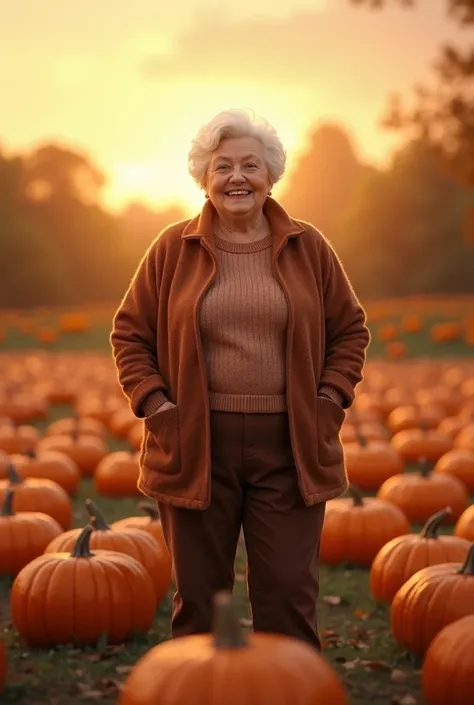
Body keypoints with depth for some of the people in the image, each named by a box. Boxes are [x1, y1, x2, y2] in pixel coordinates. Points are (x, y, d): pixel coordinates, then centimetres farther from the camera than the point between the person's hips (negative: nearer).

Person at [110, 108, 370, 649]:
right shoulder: (173, 250, 3)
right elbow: (130, 333, 8)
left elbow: (350, 330, 12)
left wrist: (330, 401, -1)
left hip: (289, 448, 0)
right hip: (196, 447, 0)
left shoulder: (308, 248, 6)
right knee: (198, 597, 8)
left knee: (290, 594, 2)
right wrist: (155, 404, -5)